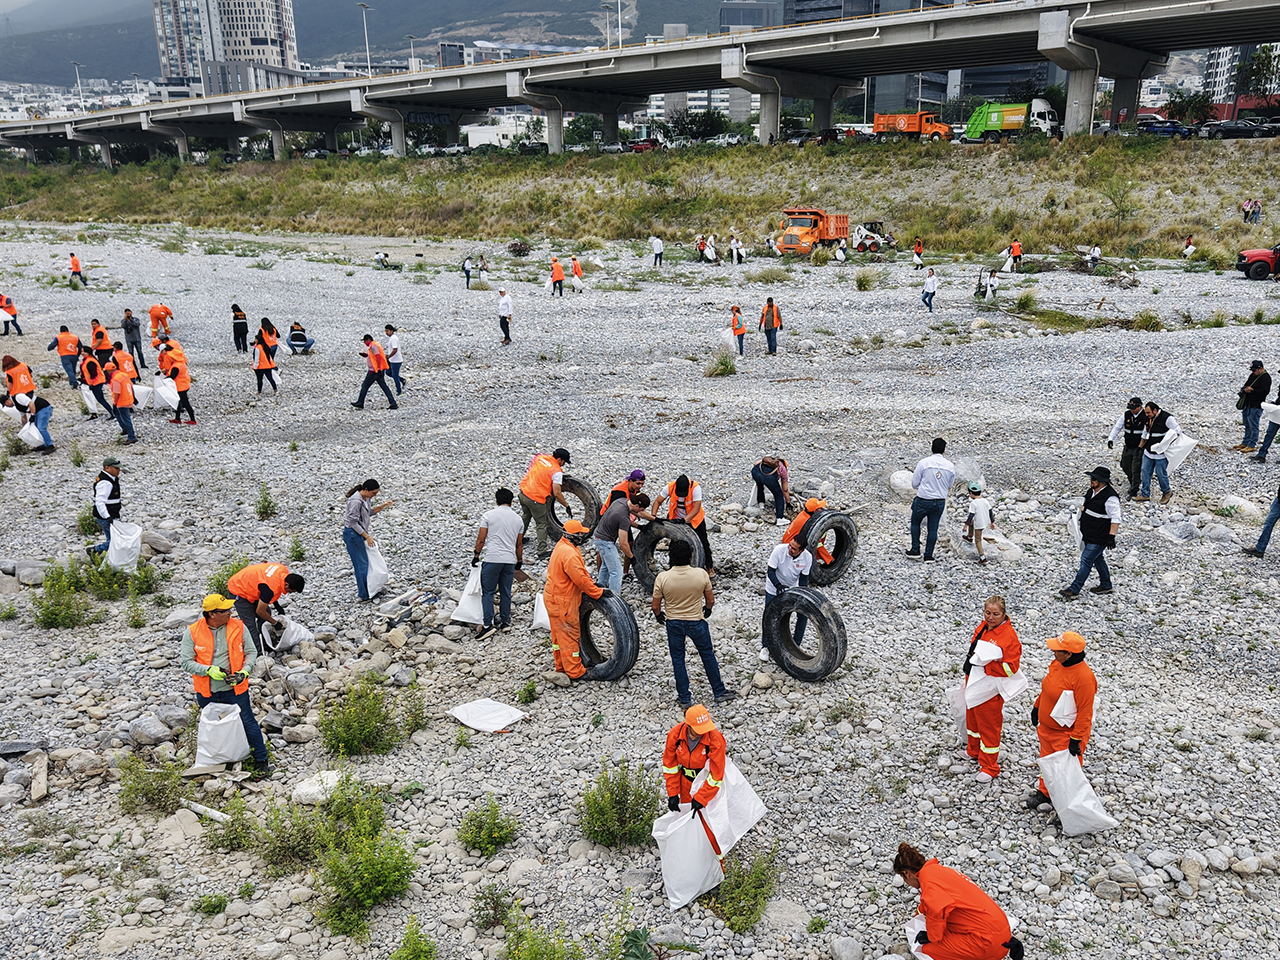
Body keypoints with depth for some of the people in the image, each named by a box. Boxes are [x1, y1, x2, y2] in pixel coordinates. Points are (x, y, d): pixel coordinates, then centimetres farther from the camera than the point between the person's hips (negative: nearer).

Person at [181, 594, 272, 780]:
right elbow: (187, 662, -7)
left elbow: (251, 653, 0)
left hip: (234, 689, -1)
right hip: (207, 692, 1)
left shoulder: (238, 627, -7)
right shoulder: (192, 632, -10)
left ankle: (262, 762, 14)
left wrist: (244, 672, -17)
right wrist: (209, 670, -22)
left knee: (248, 723, 2)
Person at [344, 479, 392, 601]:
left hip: (360, 533, 9)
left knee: (366, 561, 13)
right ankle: (365, 595, 5)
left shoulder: (366, 498, 4)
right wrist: (367, 537, -21)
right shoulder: (356, 501, -24)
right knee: (362, 563, -3)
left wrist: (383, 506, 2)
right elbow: (353, 523, -23)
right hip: (352, 534, -9)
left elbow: (370, 512, 17)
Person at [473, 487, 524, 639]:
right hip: (510, 560, 4)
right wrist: (520, 560, 26)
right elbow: (519, 544, 15)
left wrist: (476, 555, 6)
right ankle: (505, 621, 20)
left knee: (487, 592, 0)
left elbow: (481, 539, -4)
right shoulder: (517, 518, 9)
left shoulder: (488, 515, -3)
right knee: (505, 591, 13)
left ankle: (488, 624, -7)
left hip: (492, 559, -4)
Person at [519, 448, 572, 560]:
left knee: (525, 517, 31)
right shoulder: (557, 472, -15)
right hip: (536, 499, -7)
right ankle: (542, 552, 7)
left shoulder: (541, 457, 4)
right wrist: (567, 506, -5)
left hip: (523, 492, 7)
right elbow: (556, 494, -17)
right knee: (542, 525, 7)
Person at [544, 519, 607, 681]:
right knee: (569, 634, -1)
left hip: (554, 598, 11)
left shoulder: (563, 546, 7)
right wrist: (599, 592, -15)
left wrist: (593, 583, 8)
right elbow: (580, 580, -25)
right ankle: (575, 672, 8)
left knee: (559, 634, 19)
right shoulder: (569, 554, -28)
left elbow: (580, 571, 14)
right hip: (562, 601, -11)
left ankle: (561, 667, 31)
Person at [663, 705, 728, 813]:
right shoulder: (675, 734, -21)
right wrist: (672, 793, -7)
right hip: (686, 783, 3)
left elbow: (716, 775, -22)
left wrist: (700, 798, -21)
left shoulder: (715, 739, -30)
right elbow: (670, 766, -7)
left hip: (707, 784, -3)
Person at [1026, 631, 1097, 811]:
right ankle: (1044, 793, 43)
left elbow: (1085, 712, -25)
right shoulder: (1058, 663, -6)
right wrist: (1037, 706, 19)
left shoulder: (1083, 677, -31)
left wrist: (1076, 739, -22)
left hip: (1066, 732, -8)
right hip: (1046, 727, 8)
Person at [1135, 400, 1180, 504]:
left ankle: (1167, 493, 24)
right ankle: (1145, 494, 17)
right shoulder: (1148, 418, 7)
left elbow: (1178, 431, -12)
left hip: (1161, 453, -7)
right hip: (1148, 452, 7)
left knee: (1161, 473, 2)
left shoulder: (1166, 418, -16)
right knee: (1145, 471, 8)